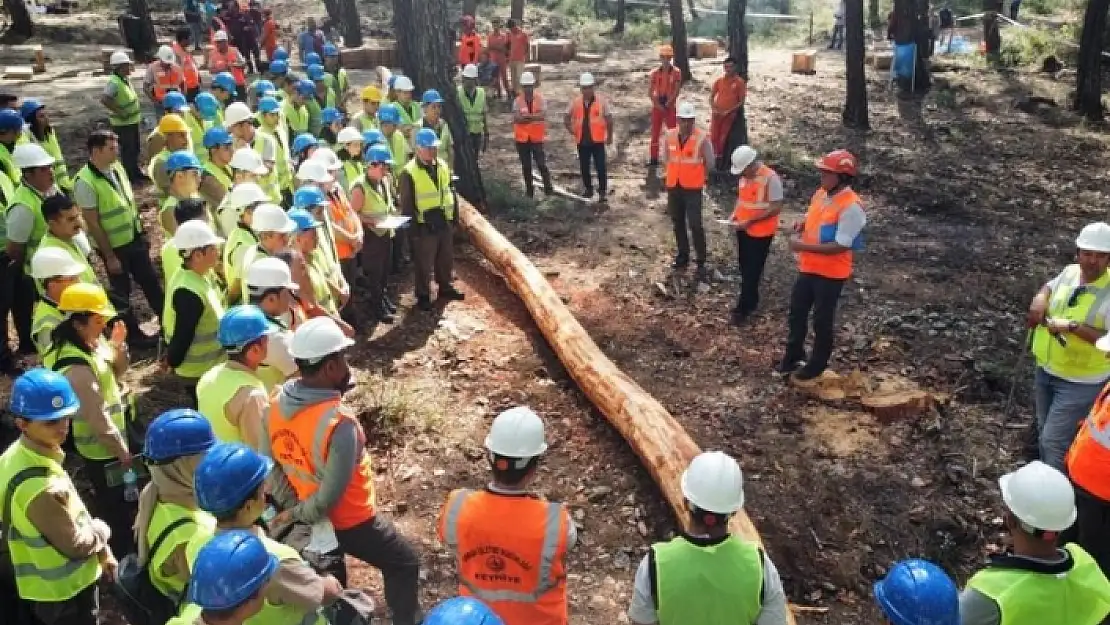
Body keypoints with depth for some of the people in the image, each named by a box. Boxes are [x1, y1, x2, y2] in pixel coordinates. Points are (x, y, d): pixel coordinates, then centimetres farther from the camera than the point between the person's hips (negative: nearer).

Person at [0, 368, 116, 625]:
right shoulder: (40, 487, -37)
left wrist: (102, 551, 10)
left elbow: (70, 514, 5)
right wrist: (101, 530, -4)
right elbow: (75, 545, -25)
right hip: (64, 591, -9)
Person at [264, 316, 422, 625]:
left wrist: (292, 505, 2)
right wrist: (299, 515, -13)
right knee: (404, 563, 16)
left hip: (311, 520, 7)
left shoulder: (277, 403, -13)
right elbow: (332, 494, -28)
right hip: (351, 523, -7)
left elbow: (270, 465, -2)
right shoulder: (339, 422, -35)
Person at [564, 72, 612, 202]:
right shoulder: (575, 102, 2)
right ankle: (588, 189, 28)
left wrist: (609, 136, 4)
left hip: (598, 140, -3)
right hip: (582, 141, 3)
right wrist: (573, 132, 2)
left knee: (601, 167, -6)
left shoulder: (601, 101, -6)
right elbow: (566, 118, 12)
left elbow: (609, 119, 1)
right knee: (584, 167, 12)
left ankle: (603, 192, 4)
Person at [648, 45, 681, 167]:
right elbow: (650, 92, -1)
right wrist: (658, 105, -12)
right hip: (657, 106, 2)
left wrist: (667, 104, -16)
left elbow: (676, 91, -8)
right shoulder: (654, 73, 2)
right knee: (655, 133, 5)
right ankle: (654, 159, 12)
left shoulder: (676, 72, -2)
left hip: (671, 106, -2)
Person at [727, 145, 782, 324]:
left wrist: (750, 221, -24)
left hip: (760, 233, -8)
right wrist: (735, 213, 0)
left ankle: (743, 307, 10)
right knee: (745, 267, 18)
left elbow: (776, 208, -22)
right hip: (743, 229, 8)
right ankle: (750, 300, 34)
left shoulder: (771, 178, -22)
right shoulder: (745, 175, 2)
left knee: (752, 271, 2)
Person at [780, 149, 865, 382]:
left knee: (822, 320, 9)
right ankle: (793, 357, 38)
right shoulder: (820, 194, 2)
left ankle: (817, 365, 28)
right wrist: (802, 225, -4)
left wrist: (804, 246, -27)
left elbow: (841, 246, -26)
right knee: (796, 312, 19)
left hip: (831, 273, -8)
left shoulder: (851, 206, -23)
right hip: (808, 268, 8)